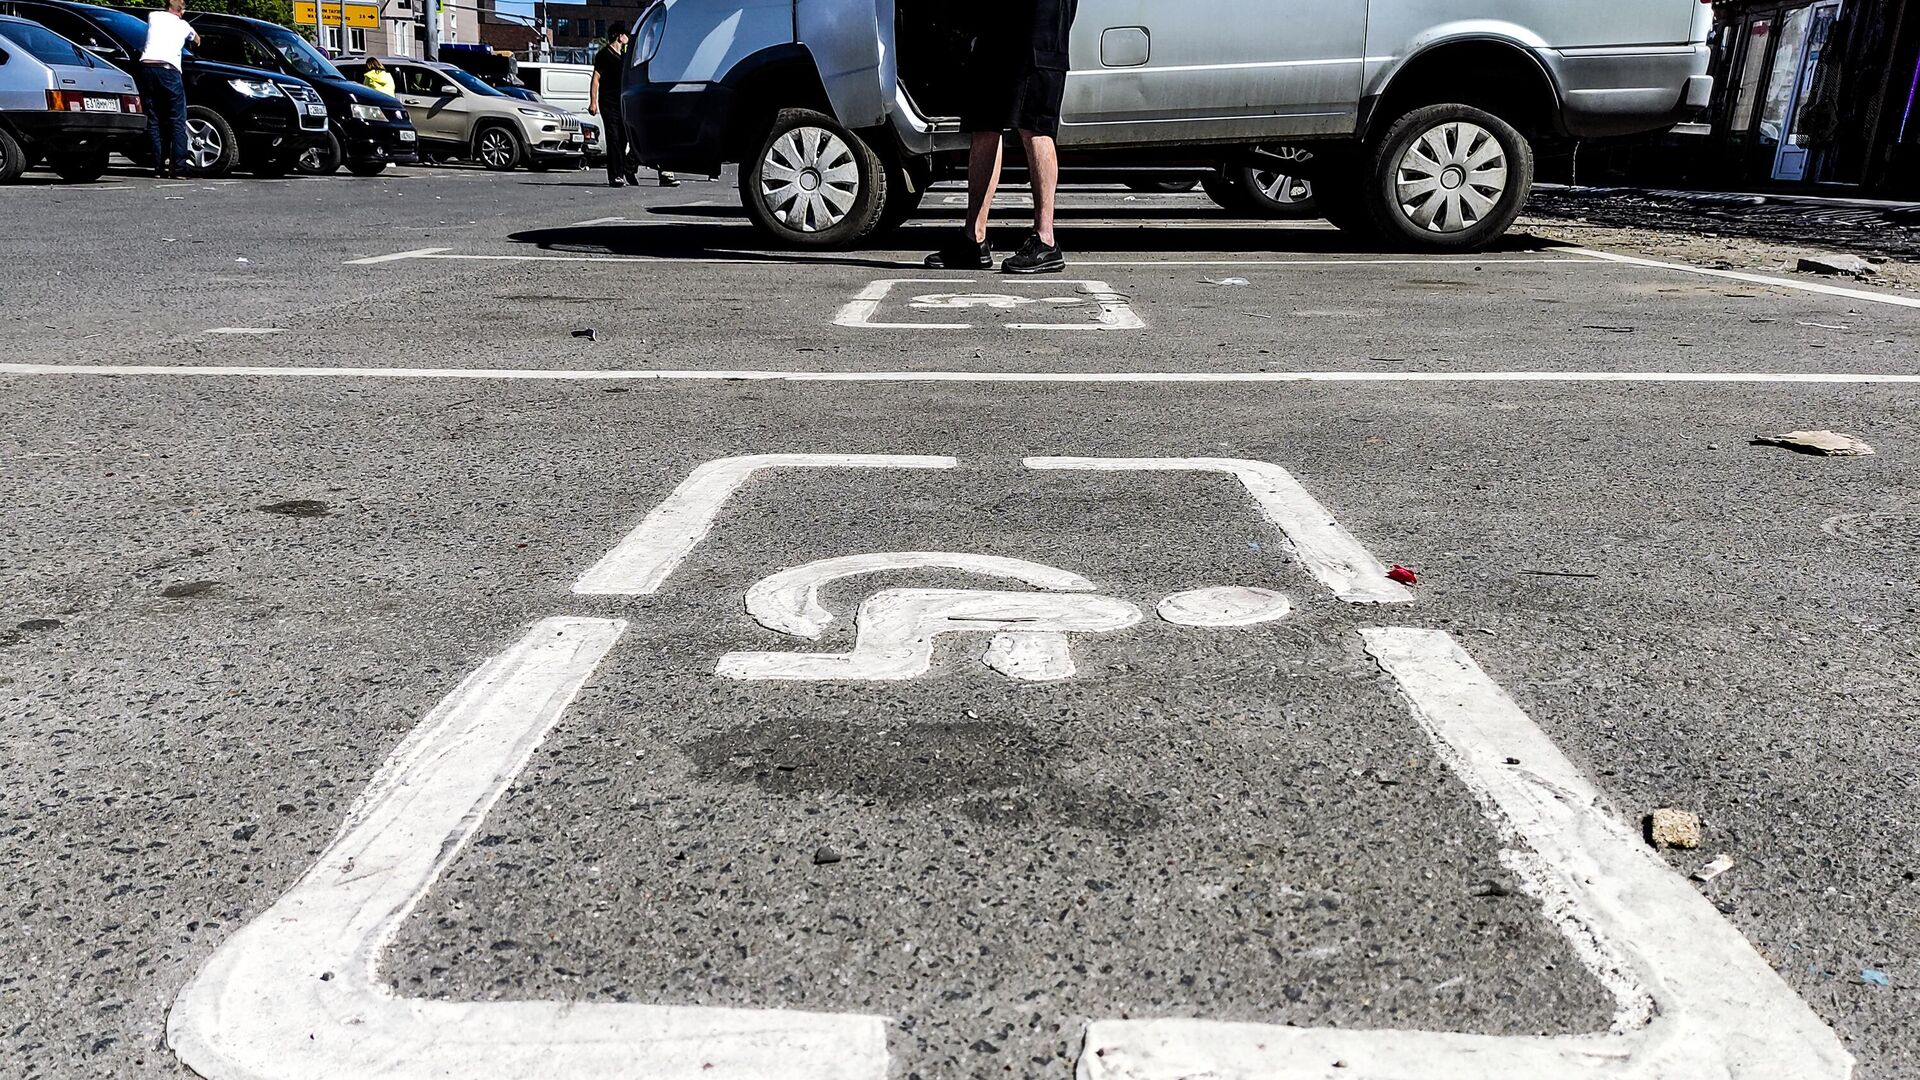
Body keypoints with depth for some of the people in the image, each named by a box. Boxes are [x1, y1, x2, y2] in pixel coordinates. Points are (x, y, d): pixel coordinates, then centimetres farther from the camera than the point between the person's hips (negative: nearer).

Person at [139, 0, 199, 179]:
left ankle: (159, 167, 3)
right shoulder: (183, 25, 16)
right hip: (168, 70, -3)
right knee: (177, 121, -1)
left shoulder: (153, 16, 20)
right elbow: (196, 39, 38)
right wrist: (196, 41, 61)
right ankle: (178, 167, -10)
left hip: (147, 67, 3)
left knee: (154, 121, 7)